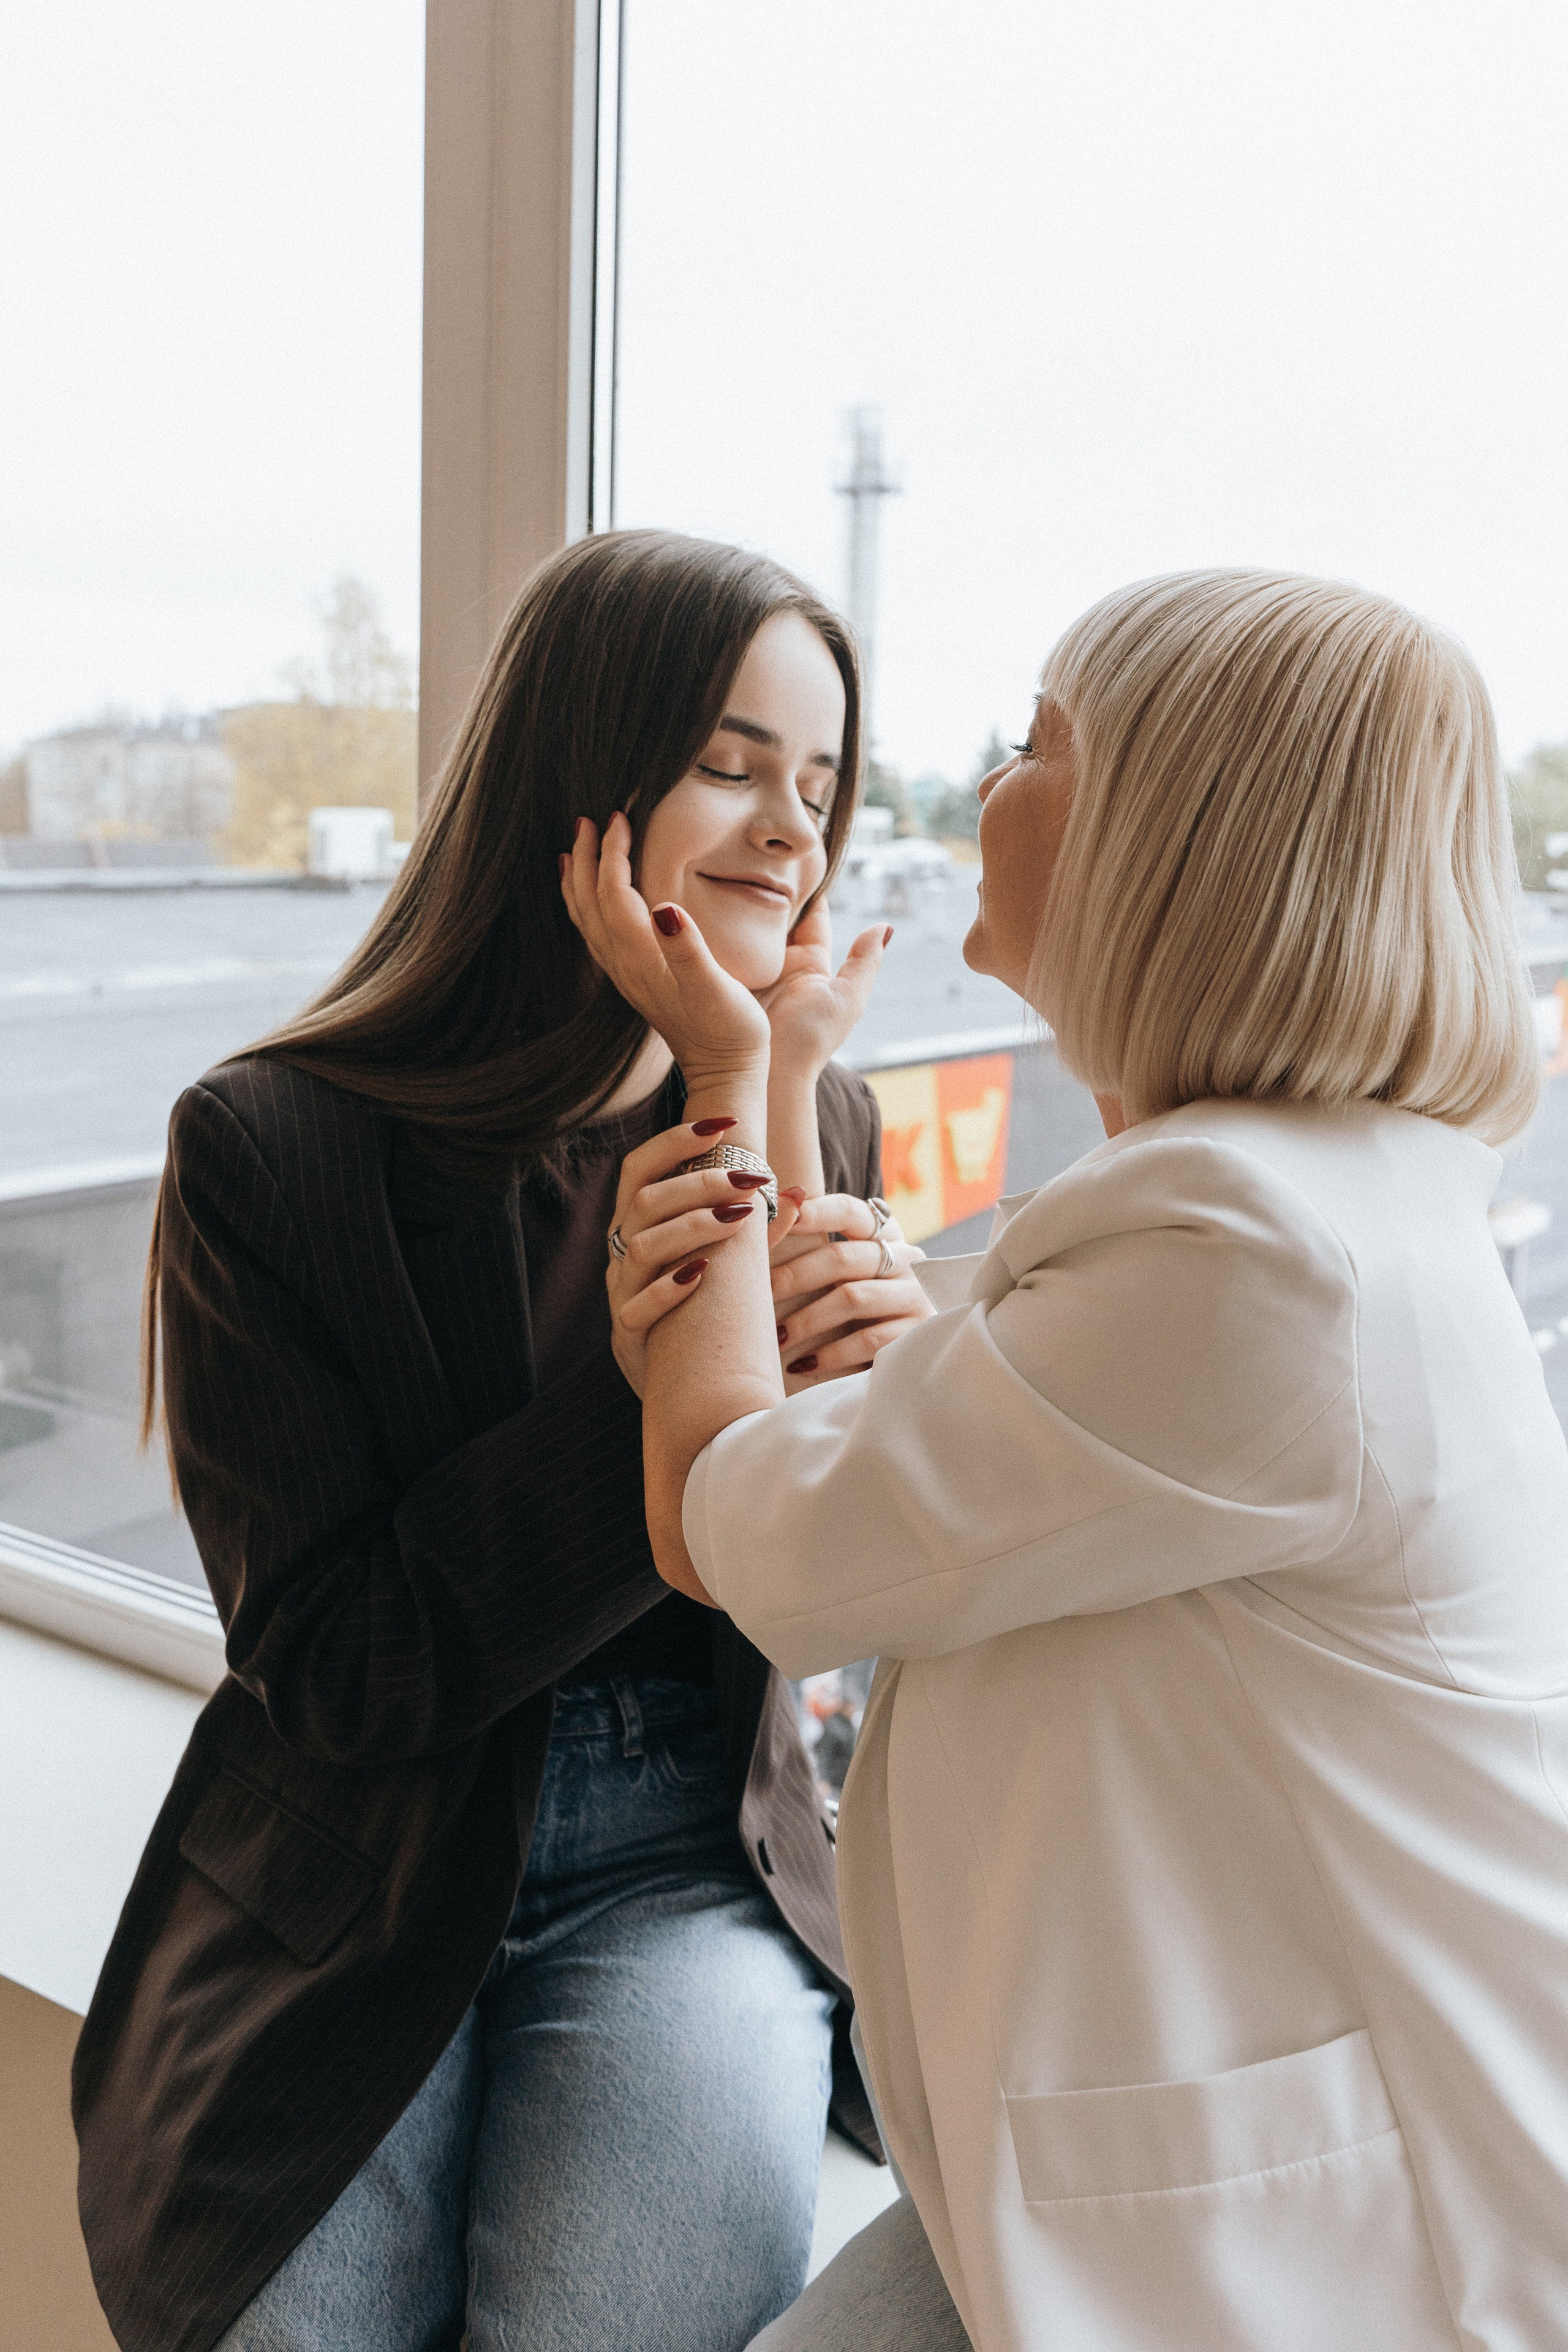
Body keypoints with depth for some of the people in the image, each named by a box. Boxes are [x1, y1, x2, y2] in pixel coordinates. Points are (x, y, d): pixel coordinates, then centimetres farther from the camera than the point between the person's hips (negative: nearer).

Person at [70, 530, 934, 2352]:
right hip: (345, 1890, -1)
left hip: (691, 1863, 2)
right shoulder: (272, 1148, -13)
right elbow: (327, 1665, -14)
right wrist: (630, 1395, -27)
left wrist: (868, 1374, -21)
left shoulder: (819, 1127, -1)